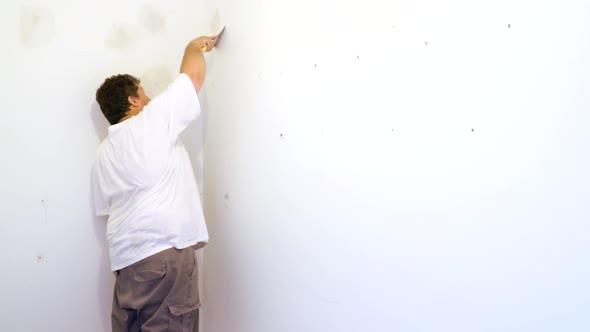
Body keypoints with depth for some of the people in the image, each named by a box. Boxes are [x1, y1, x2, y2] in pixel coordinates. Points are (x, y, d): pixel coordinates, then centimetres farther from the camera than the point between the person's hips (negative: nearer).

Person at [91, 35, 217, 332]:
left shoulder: (103, 153, 18)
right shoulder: (153, 120, -3)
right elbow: (193, 75, 2)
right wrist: (194, 46, 20)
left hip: (125, 258, 8)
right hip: (164, 252, -8)